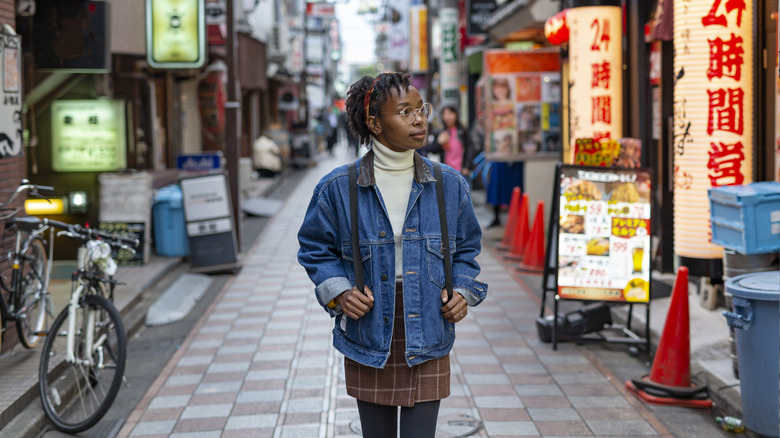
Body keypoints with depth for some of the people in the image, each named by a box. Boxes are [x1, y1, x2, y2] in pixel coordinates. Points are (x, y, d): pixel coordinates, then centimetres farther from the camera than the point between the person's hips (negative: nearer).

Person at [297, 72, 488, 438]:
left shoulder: (450, 185, 0)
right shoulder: (337, 188, -6)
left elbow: (467, 247, 14)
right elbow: (315, 249, 7)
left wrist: (462, 291, -2)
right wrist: (339, 292, -8)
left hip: (427, 336, 1)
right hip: (367, 335, 0)